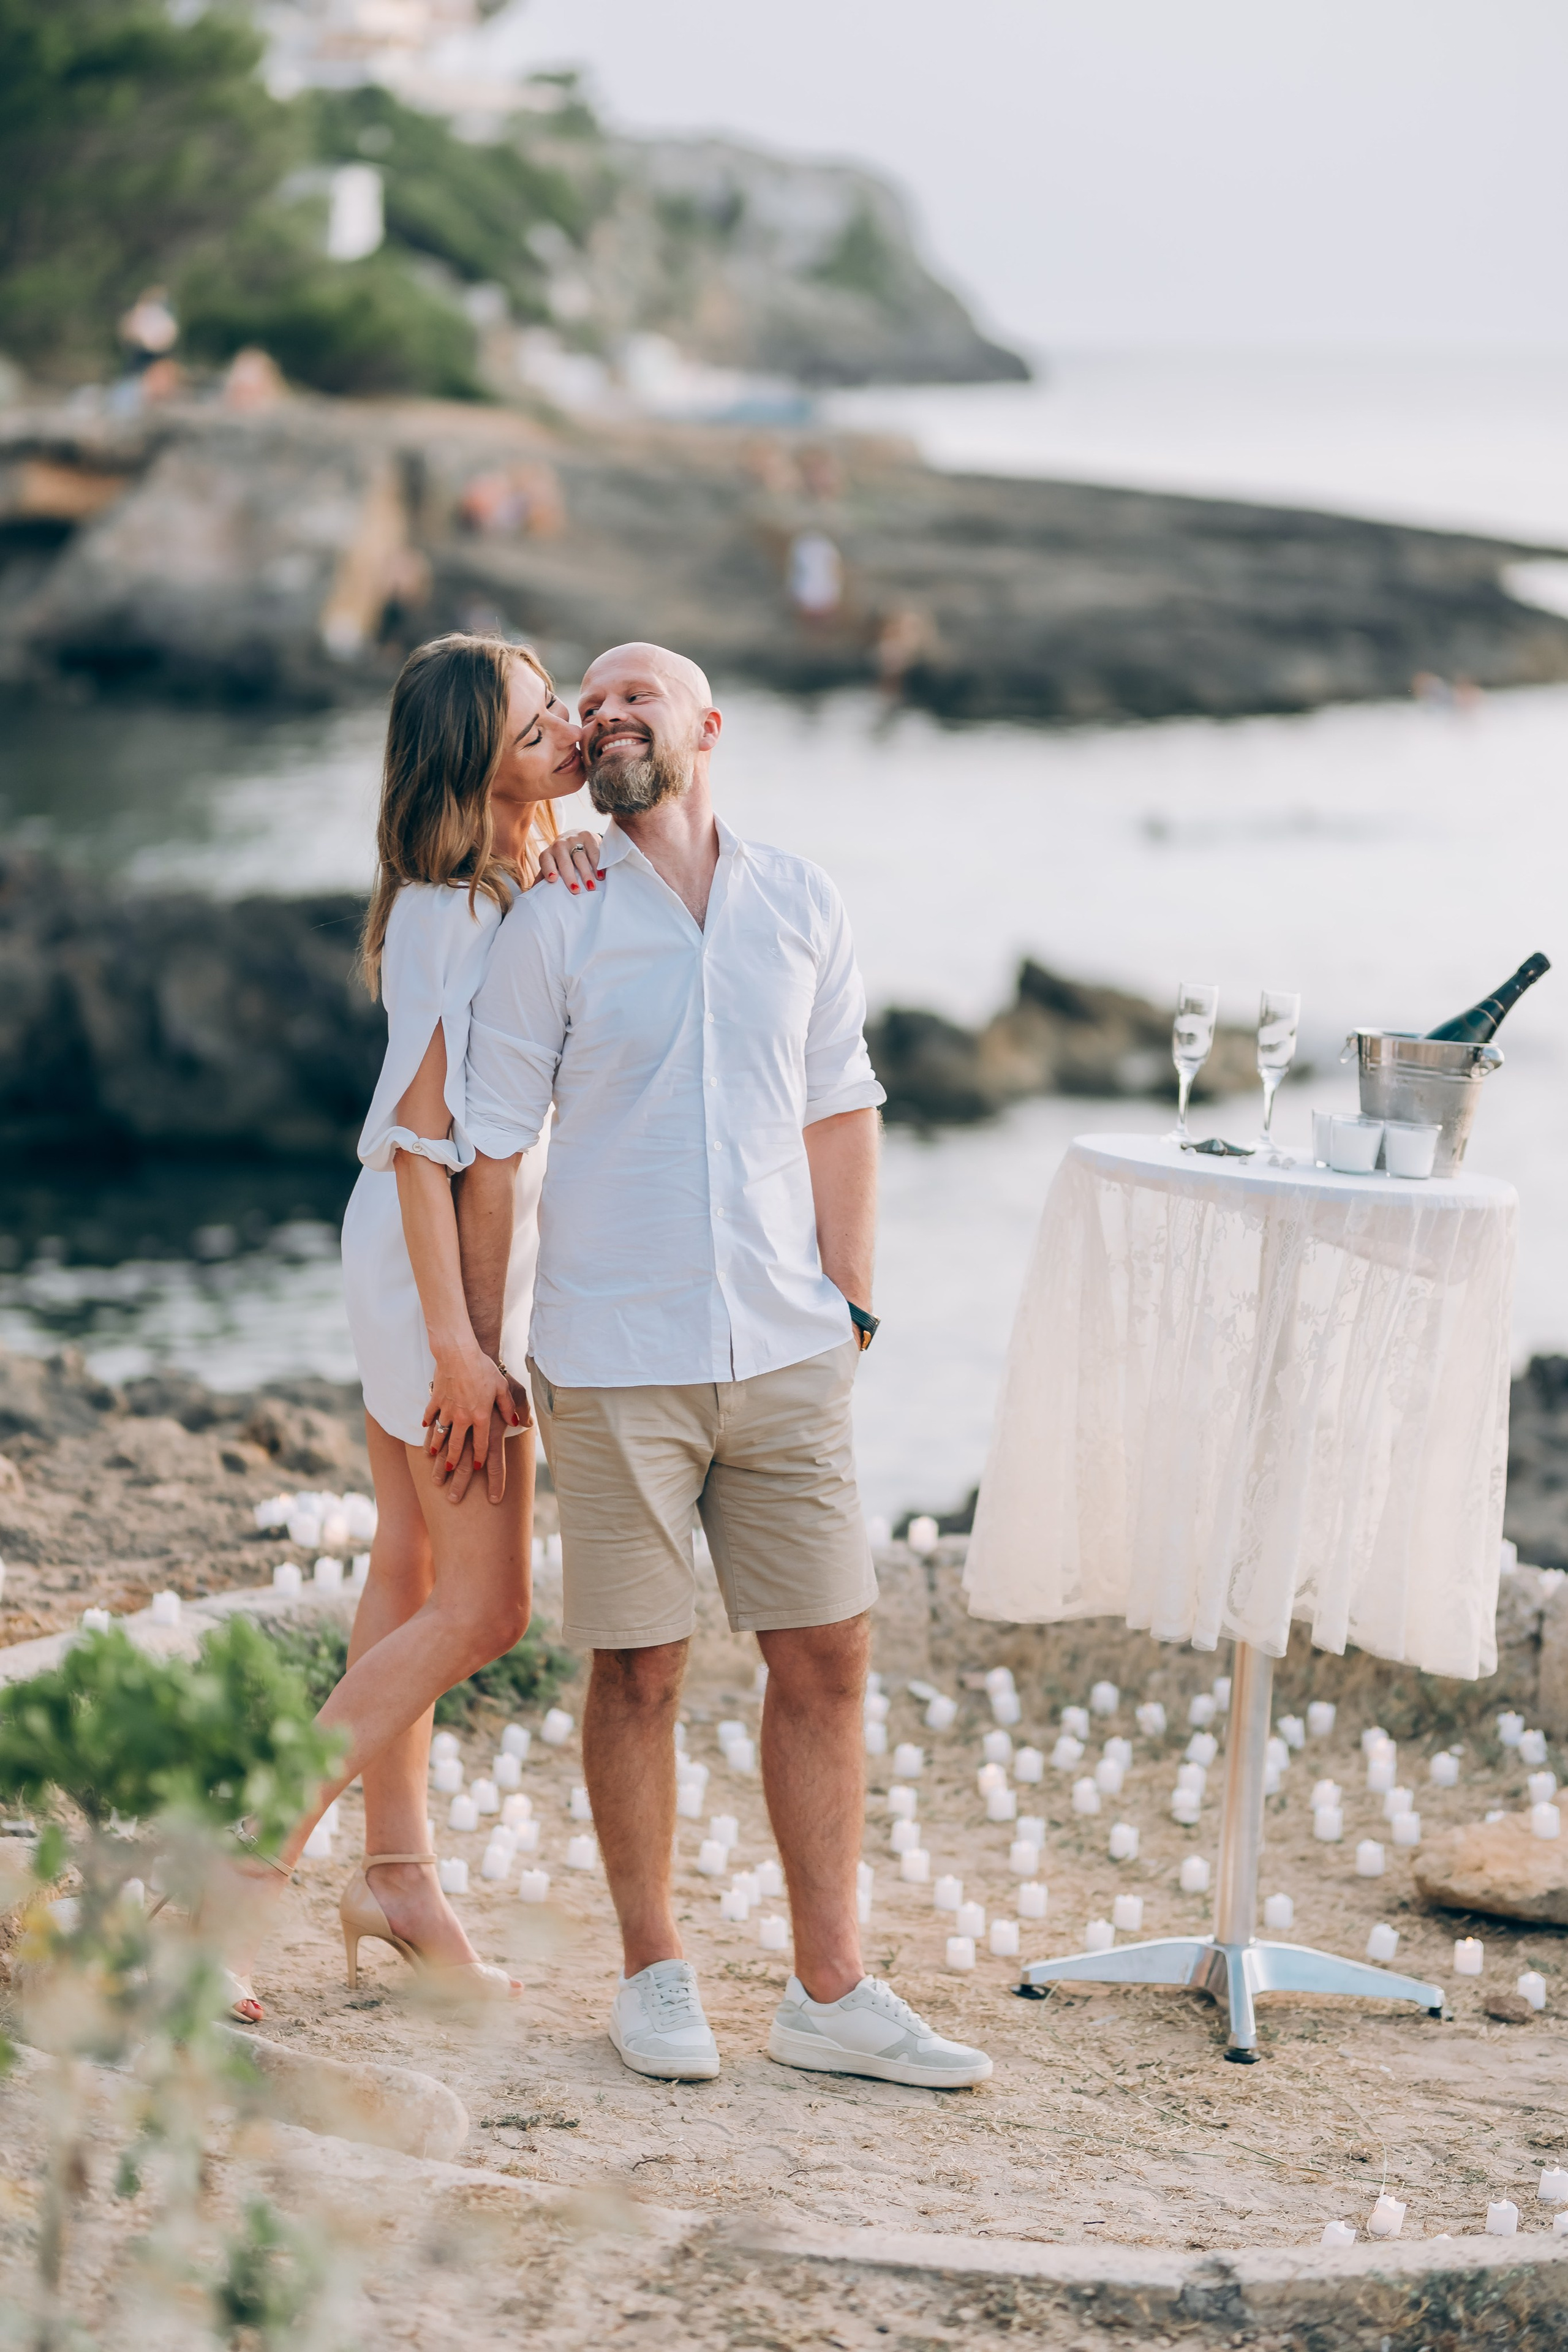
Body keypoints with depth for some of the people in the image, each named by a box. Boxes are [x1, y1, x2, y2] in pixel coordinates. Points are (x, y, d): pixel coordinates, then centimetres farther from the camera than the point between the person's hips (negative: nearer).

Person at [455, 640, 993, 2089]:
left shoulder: (800, 907, 7)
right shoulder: (553, 926, -2)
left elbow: (839, 1110, 13)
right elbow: (495, 1143, 1)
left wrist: (851, 1304, 8)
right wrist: (480, 1351, 1)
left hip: (786, 1354, 3)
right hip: (616, 1360, -3)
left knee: (826, 1657, 3)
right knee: (640, 1673, 3)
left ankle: (831, 1994, 11)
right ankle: (655, 1974, 19)